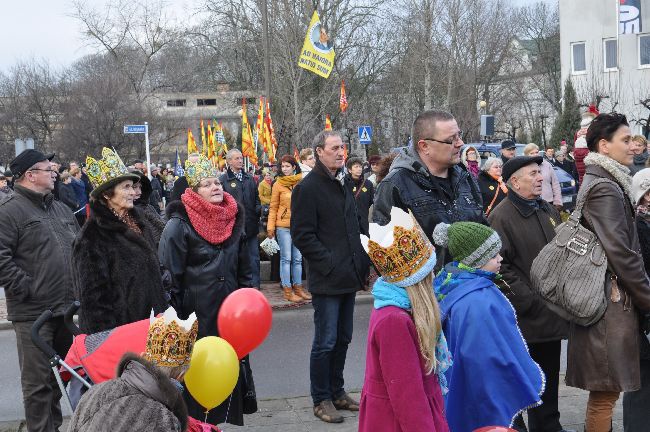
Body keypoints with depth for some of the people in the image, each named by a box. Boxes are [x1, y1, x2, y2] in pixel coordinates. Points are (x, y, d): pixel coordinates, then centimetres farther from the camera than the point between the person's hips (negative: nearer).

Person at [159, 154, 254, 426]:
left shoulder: (234, 218, 9)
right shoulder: (179, 224, -9)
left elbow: (244, 267, 17)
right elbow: (170, 272, -9)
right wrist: (174, 316, -11)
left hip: (229, 309, 5)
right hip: (196, 314, -5)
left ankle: (225, 416, 25)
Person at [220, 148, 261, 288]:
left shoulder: (250, 179, 15)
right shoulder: (223, 180, -2)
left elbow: (256, 199, 20)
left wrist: (259, 209, 2)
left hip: (251, 225, 5)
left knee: (254, 257, 6)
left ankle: (255, 285, 13)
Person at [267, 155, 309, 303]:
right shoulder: (278, 184, -2)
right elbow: (273, 207, 1)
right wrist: (270, 227, -5)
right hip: (283, 226, -3)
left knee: (297, 259, 10)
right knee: (286, 258, 0)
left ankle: (298, 287, 19)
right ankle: (287, 290, 5)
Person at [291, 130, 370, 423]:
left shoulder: (342, 184, 15)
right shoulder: (308, 188, -10)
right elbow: (302, 235, -14)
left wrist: (362, 261, 13)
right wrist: (329, 264, -17)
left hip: (348, 277, 8)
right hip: (326, 279, -8)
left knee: (343, 339, 15)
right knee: (325, 342, -1)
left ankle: (336, 392, 27)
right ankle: (321, 400, 11)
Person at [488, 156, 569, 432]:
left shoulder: (548, 210, 12)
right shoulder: (501, 217, -13)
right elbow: (500, 266, -18)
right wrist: (528, 302, -19)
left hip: (551, 313, 7)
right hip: (524, 316, -7)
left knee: (549, 375, 18)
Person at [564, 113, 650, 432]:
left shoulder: (596, 182, 15)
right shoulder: (606, 188, -17)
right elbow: (621, 254, -20)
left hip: (603, 296, 10)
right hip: (611, 301, -10)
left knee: (603, 390, 19)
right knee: (606, 391, -1)